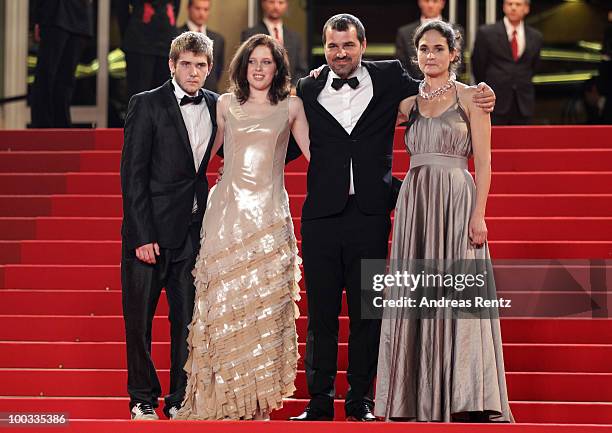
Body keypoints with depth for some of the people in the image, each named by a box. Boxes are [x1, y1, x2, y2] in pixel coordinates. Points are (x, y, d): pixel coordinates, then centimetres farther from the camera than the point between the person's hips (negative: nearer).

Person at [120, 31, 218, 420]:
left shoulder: (216, 106, 8)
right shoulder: (146, 105, -5)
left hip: (194, 230, 4)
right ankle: (143, 399, 16)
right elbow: (133, 174, -9)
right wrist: (142, 236, -14)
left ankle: (181, 400, 15)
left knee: (189, 319, 6)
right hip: (151, 228, -4)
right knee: (139, 318, 3)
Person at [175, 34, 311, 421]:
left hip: (270, 213, 0)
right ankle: (221, 399, 2)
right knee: (224, 302, -4)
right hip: (229, 210, 0)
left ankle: (259, 401, 2)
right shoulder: (227, 104, 11)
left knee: (266, 306, -3)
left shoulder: (290, 107, 10)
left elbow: (313, 152, 16)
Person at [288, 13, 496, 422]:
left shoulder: (389, 78, 5)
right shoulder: (308, 89, 6)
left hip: (369, 215, 0)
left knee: (366, 314, 5)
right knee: (321, 313, 5)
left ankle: (361, 401, 13)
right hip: (322, 216, 0)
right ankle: (320, 402, 12)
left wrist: (481, 96, 1)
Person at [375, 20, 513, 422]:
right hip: (415, 201, 4)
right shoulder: (408, 102, 12)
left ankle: (464, 398, -2)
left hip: (457, 200, -4)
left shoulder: (469, 97, 1)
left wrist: (479, 215, -12)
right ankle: (418, 398, 6)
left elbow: (483, 162, -3)